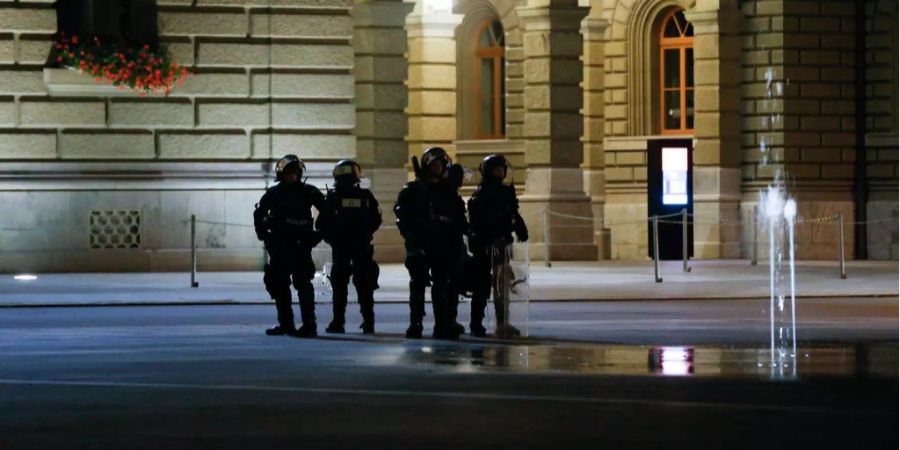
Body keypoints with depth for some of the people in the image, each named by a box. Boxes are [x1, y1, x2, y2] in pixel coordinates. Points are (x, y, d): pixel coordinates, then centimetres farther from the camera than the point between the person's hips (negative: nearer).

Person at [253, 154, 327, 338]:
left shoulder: (308, 192, -2)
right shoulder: (273, 194, 6)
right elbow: (259, 214, 18)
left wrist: (318, 234, -2)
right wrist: (264, 235, 9)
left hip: (300, 245, -5)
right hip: (278, 246, 5)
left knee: (302, 283, -14)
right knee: (278, 284, 8)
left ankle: (309, 325, -17)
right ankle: (285, 323, 18)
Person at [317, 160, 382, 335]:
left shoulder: (333, 197, -5)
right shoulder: (365, 196, -1)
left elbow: (321, 223, -4)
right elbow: (376, 219, 5)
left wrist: (331, 238, 11)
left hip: (339, 247, -1)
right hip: (362, 247, 1)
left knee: (339, 284, 4)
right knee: (364, 285, 5)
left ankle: (338, 322, 1)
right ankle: (368, 323, 2)